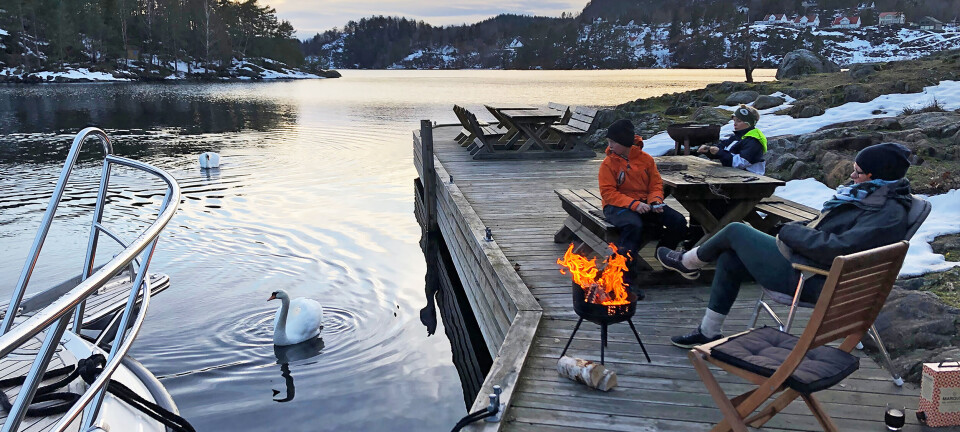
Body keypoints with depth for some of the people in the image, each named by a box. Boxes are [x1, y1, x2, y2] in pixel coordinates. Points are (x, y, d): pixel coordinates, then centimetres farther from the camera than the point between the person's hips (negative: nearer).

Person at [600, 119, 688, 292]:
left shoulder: (646, 159, 5)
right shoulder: (608, 164, -5)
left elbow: (656, 184, 10)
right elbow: (608, 193, -11)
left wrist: (655, 201, -13)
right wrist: (634, 204, -24)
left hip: (645, 204, 5)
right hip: (617, 206, -5)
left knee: (679, 221, -14)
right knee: (634, 225, -39)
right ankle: (626, 280, -39)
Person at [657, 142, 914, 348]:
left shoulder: (889, 215, -22)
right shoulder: (872, 197, 9)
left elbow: (837, 249, -31)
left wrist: (792, 233, -18)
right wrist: (799, 230, -2)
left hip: (812, 282, -10)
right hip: (802, 260, 10)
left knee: (735, 231, -2)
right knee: (730, 259, 11)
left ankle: (688, 263, 27)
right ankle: (709, 333, 18)